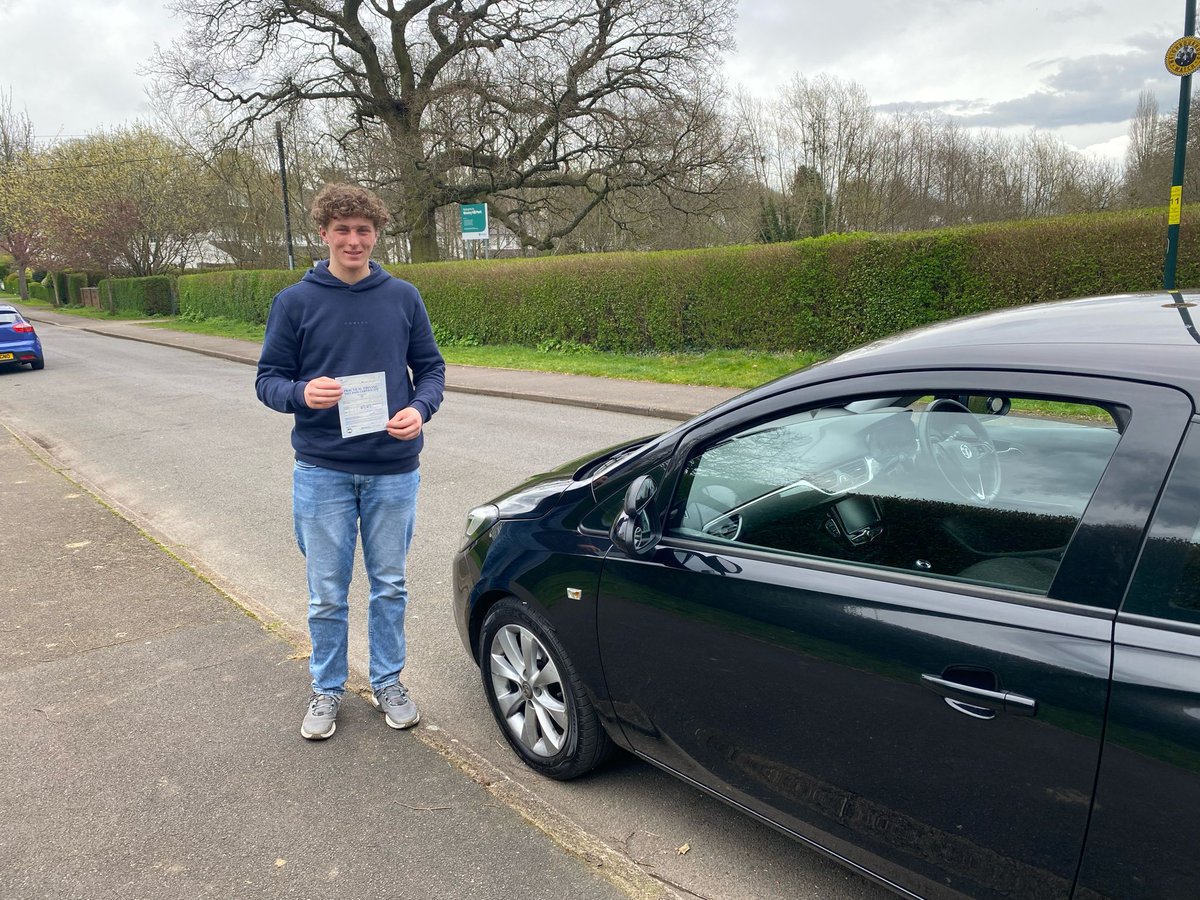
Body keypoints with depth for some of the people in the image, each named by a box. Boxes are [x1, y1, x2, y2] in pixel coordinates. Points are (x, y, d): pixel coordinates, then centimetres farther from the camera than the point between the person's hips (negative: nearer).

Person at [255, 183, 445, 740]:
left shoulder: (402, 298, 3)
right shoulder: (295, 302, -1)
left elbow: (431, 367, 7)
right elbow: (268, 379, 1)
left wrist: (420, 408, -14)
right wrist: (301, 393, -22)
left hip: (393, 470, 1)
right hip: (322, 471, -1)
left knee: (390, 586, 13)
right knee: (327, 593, 9)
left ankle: (388, 682, 31)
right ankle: (327, 689, 29)